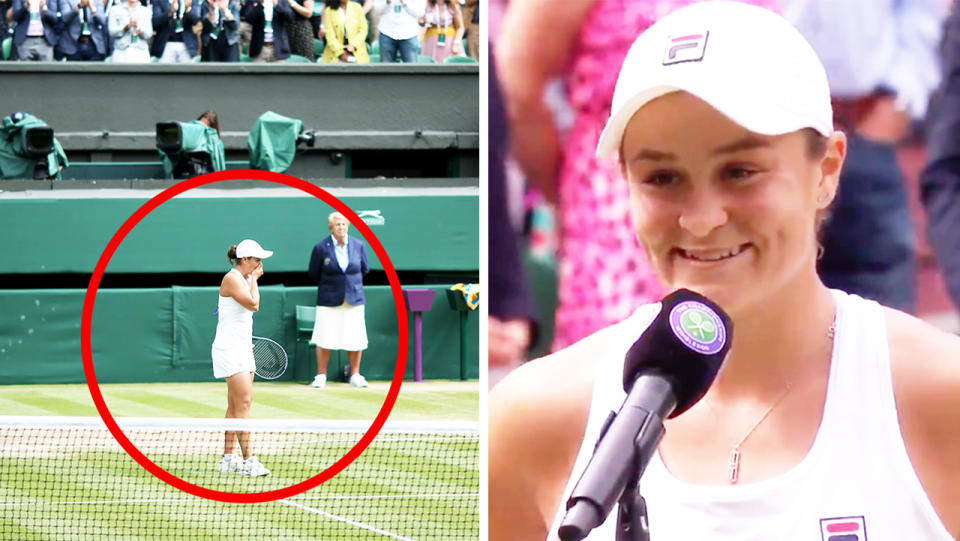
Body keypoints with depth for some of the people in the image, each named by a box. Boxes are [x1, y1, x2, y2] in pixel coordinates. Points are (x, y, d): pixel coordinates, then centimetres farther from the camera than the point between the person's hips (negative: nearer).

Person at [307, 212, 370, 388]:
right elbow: (313, 274, 6)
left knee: (356, 339, 1)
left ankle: (355, 375, 11)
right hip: (329, 301, -2)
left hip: (354, 299, 2)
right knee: (325, 339, -5)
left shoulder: (359, 246, 2)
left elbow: (364, 269, 16)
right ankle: (321, 376, 6)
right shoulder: (321, 248, -6)